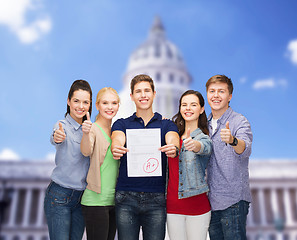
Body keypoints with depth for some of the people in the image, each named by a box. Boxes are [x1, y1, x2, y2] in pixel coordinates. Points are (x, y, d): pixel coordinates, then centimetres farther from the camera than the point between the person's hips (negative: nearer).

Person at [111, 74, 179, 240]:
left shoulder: (167, 124, 9)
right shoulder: (122, 124, 10)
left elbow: (173, 141, -11)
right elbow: (118, 141, -10)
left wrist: (173, 149, -35)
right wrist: (116, 149, -34)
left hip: (156, 197, 0)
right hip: (126, 196, 0)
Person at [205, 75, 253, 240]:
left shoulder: (240, 121, -10)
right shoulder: (206, 124, 9)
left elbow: (245, 150, -26)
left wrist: (232, 140, -50)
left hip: (233, 201, -6)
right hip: (211, 200, 6)